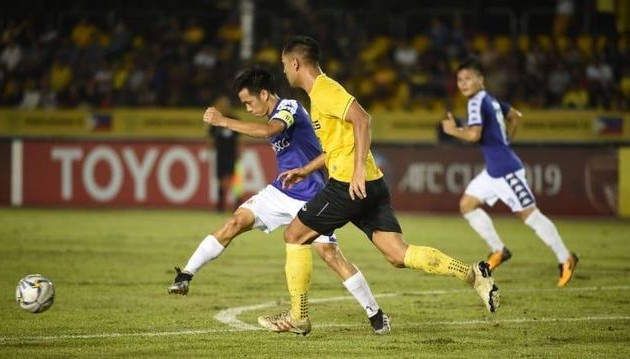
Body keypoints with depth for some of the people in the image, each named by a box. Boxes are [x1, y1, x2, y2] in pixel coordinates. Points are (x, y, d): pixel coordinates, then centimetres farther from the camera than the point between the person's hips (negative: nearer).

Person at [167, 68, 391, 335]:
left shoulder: (290, 107, -16)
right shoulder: (275, 117, 11)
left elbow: (266, 131, -36)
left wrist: (223, 121, -33)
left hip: (310, 198, -8)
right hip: (281, 193, 8)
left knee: (329, 253, -14)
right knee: (236, 222, -9)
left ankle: (375, 314, -3)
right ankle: (185, 276, -9)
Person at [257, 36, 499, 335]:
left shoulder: (323, 90, -7)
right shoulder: (323, 91, 23)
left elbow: (361, 119, -22)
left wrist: (358, 169, -27)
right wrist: (306, 171, 33)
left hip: (350, 185, -9)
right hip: (371, 186, 9)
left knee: (294, 235, 5)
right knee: (399, 255, -1)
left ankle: (297, 317, 9)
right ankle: (473, 274, -14)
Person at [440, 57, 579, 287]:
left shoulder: (477, 103, -16)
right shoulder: (489, 100, 13)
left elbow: (474, 134, -30)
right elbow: (514, 115, 27)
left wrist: (453, 130, -13)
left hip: (506, 169, -10)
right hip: (494, 170, 10)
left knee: (529, 214, -3)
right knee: (467, 204, 8)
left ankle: (566, 259, 6)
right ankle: (498, 251, 12)